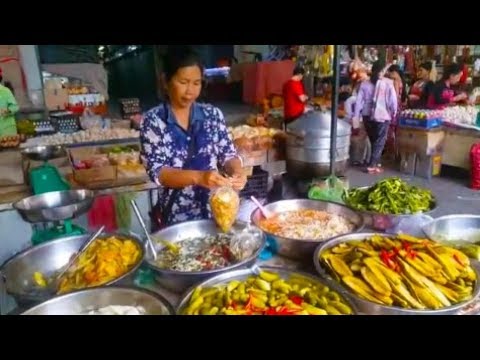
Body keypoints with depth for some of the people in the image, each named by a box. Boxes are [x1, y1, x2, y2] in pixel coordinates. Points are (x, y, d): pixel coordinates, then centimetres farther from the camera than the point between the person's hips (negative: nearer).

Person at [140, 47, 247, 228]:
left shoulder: (213, 114, 1)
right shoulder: (153, 120, -8)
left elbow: (228, 154, 2)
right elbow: (156, 171, -15)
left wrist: (237, 171, -21)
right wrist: (198, 177, -30)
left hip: (214, 211, 3)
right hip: (175, 216, -3)